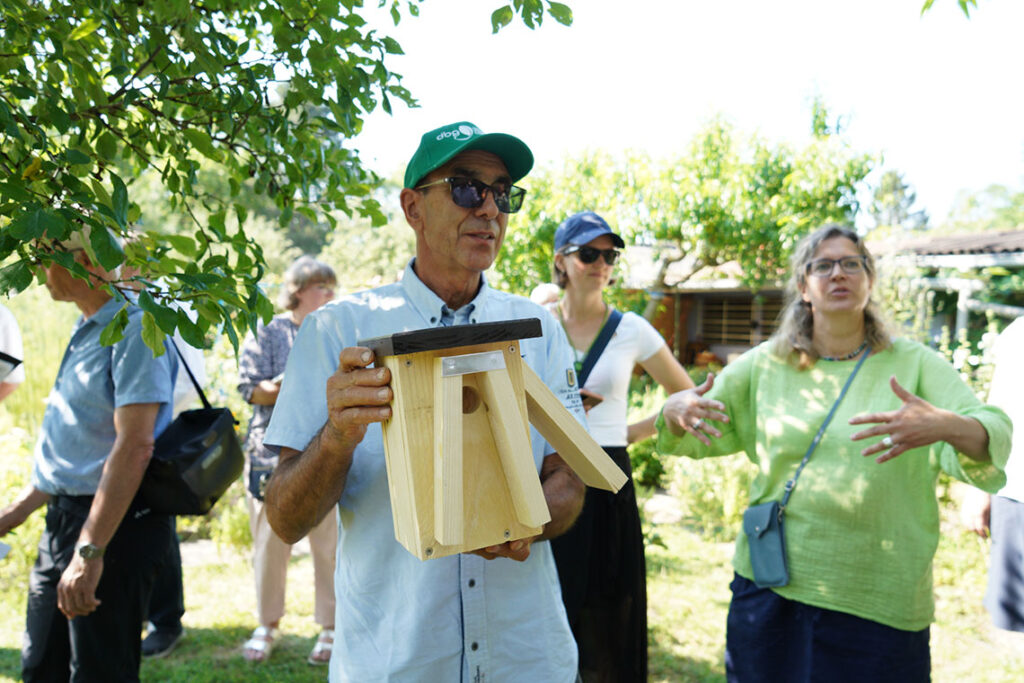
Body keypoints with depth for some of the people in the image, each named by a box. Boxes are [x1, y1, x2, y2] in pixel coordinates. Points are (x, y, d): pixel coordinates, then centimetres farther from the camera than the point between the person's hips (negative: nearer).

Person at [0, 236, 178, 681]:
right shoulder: (87, 328, 13)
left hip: (115, 524, -10)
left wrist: (90, 551, -27)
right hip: (64, 519, 10)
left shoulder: (134, 327, -17)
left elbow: (135, 445, -24)